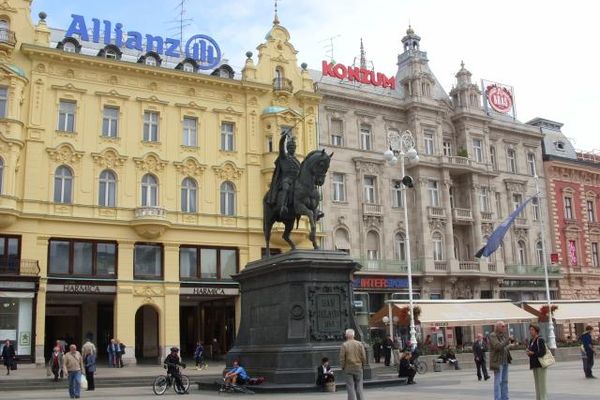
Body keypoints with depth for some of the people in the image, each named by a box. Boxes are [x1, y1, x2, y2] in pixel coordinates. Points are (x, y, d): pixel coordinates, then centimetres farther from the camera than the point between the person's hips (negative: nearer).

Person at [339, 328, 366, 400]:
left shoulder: (344, 345, -8)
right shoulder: (359, 344, -1)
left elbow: (342, 358, -7)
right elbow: (364, 357, 1)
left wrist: (342, 367, 6)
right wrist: (363, 366, 13)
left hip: (348, 368, -2)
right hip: (358, 368, 2)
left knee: (350, 387, 3)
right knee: (359, 386, 10)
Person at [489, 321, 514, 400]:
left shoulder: (503, 335, 9)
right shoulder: (492, 336, -13)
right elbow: (498, 347, -26)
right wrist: (508, 340, -24)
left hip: (505, 361, 8)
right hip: (497, 361, -8)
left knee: (505, 381, 10)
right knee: (498, 381, -7)